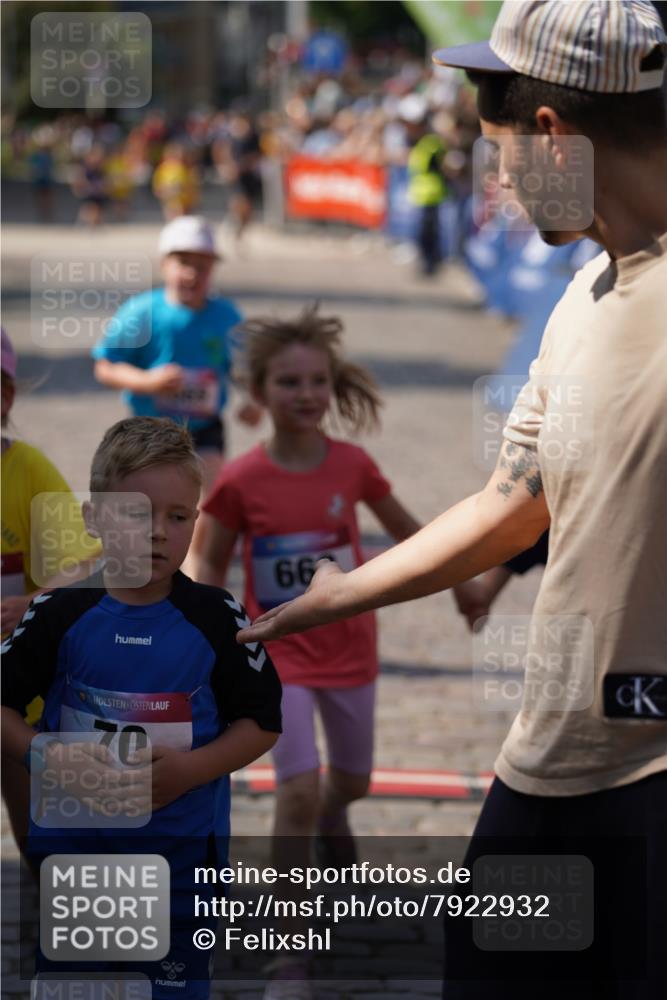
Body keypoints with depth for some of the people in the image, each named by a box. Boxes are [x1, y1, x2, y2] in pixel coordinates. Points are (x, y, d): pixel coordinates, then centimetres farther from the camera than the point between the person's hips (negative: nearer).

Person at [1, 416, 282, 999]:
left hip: (182, 847, -1)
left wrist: (189, 770, -16)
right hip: (72, 842, 1)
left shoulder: (216, 618, -5)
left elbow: (262, 722, 0)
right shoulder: (60, 616, -4)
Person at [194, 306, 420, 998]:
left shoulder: (353, 466, -10)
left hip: (348, 651, 3)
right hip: (279, 657, -3)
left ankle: (331, 820, 60)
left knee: (352, 780, 20)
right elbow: (213, 565, -2)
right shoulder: (241, 481, -16)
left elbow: (403, 528, 7)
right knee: (298, 790, -16)